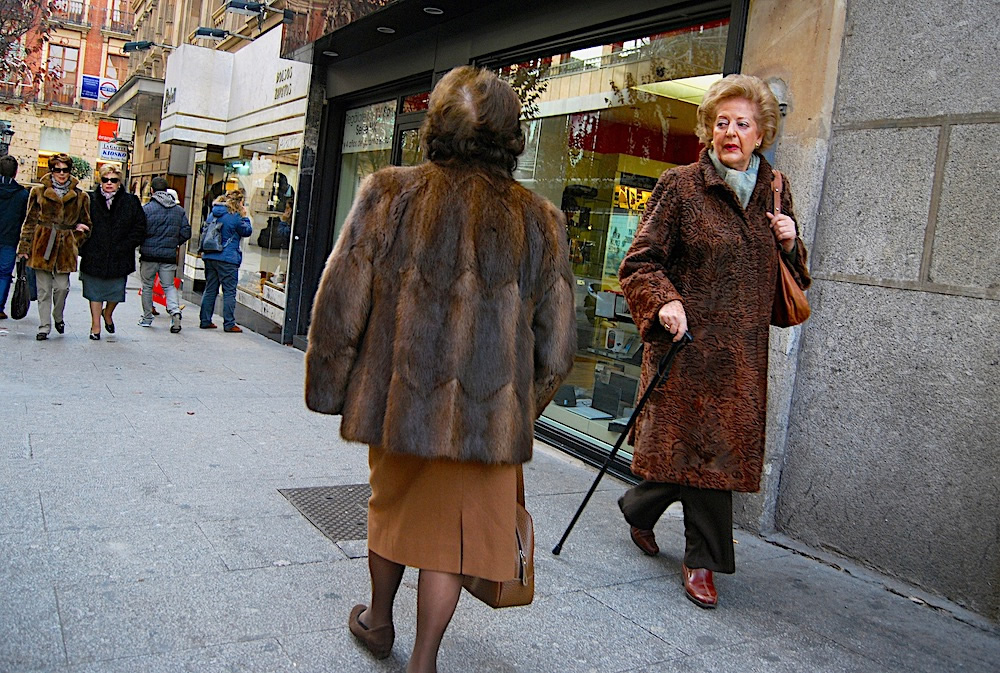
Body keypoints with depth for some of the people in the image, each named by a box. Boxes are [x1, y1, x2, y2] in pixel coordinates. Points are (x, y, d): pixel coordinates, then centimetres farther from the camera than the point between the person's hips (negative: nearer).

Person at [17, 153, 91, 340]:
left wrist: (74, 243, 3)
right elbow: (30, 221, 8)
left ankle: (58, 317, 24)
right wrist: (24, 246, 3)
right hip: (42, 246, 0)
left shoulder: (80, 196, 7)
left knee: (62, 286, -4)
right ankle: (44, 327, 11)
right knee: (43, 289, 3)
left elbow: (86, 225, 15)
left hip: (66, 248, 0)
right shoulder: (39, 192, 6)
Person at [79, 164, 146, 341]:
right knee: (95, 292, 8)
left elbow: (140, 228, 1)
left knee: (117, 291, 6)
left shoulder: (131, 202, 0)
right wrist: (84, 249, -3)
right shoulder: (91, 201, 0)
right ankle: (96, 325, 20)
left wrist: (124, 247, -8)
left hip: (119, 258, 0)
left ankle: (108, 313, 36)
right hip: (94, 258, 0)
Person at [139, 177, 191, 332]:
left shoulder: (147, 209, -9)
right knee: (169, 285, 10)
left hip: (149, 255, -2)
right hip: (169, 256, 3)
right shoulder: (180, 210, 3)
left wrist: (142, 245, 11)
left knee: (147, 286, 12)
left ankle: (147, 318, 20)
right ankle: (175, 310, -16)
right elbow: (186, 232, 3)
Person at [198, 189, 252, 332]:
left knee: (210, 290, 12)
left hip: (210, 256, 7)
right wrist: (244, 217, 8)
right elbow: (247, 231, 1)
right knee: (229, 292, -3)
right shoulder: (235, 216, -10)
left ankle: (205, 321, 14)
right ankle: (229, 324, -4)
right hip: (227, 259, -7)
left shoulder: (213, 213, 12)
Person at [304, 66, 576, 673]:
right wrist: (525, 408, 16)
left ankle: (379, 622, 44)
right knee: (456, 527, 13)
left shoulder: (389, 195, -5)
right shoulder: (540, 221, -2)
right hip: (490, 412, -1)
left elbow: (341, 304, -5)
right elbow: (557, 342, 2)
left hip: (397, 398, 1)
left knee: (392, 508, 23)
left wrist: (327, 388, 8)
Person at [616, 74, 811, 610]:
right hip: (689, 341, -5)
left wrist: (790, 244, -1)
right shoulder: (681, 186, -4)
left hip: (743, 350, 5)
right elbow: (640, 263, -6)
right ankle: (704, 560, 24)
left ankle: (638, 507, 31)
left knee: (717, 447, 8)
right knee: (700, 445, 0)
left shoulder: (774, 190, 11)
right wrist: (664, 302, -24)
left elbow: (791, 276, 21)